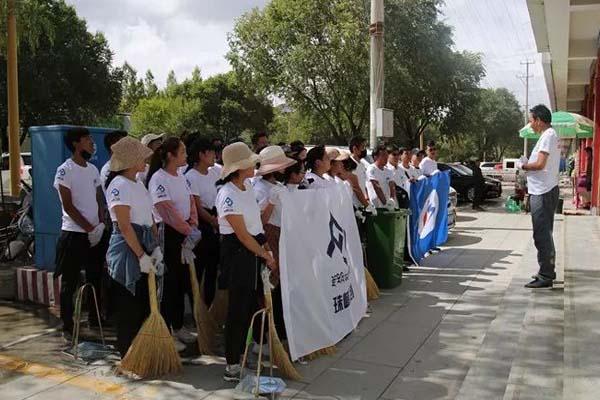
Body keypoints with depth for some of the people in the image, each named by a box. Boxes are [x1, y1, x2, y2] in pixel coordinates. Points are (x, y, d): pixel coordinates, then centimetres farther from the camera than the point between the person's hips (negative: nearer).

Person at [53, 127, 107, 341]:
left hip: (96, 233, 7)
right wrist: (90, 228, -14)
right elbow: (68, 206, -13)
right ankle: (67, 327, 10)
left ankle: (95, 318, 27)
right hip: (74, 233, -7)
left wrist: (100, 225, -3)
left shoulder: (93, 169, 11)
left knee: (96, 278, 14)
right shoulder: (65, 170, -9)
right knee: (69, 283, 2)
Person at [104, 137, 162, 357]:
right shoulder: (119, 185, -14)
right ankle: (128, 356, 16)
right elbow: (124, 226, -19)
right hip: (127, 250, -9)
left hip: (145, 247, 9)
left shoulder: (139, 184, 14)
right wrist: (141, 256, -20)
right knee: (129, 306, 2)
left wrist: (156, 248, 1)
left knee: (145, 303, 15)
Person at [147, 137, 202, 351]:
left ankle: (178, 327, 30)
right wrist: (189, 231, -17)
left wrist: (193, 226, -6)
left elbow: (191, 203, 10)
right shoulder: (158, 179, -16)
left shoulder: (182, 177, 11)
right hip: (167, 234, -8)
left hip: (184, 234, 9)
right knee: (168, 283, -1)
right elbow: (168, 213, -22)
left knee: (183, 282, 15)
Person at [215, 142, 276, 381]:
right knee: (239, 306, -3)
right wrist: (266, 256, -10)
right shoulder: (228, 196, -21)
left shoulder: (247, 186, 6)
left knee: (252, 301, 16)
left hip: (253, 248, 9)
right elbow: (243, 235, -19)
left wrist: (266, 246, 8)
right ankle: (232, 365, 8)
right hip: (236, 251, -9)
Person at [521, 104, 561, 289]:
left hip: (542, 192, -11)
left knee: (541, 234, -8)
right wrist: (528, 165, 10)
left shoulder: (547, 136, -16)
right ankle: (548, 270, 28)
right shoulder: (552, 135, 16)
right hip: (547, 190, 11)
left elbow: (540, 164, -23)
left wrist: (524, 166, -6)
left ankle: (545, 276, -4)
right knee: (545, 233, 18)